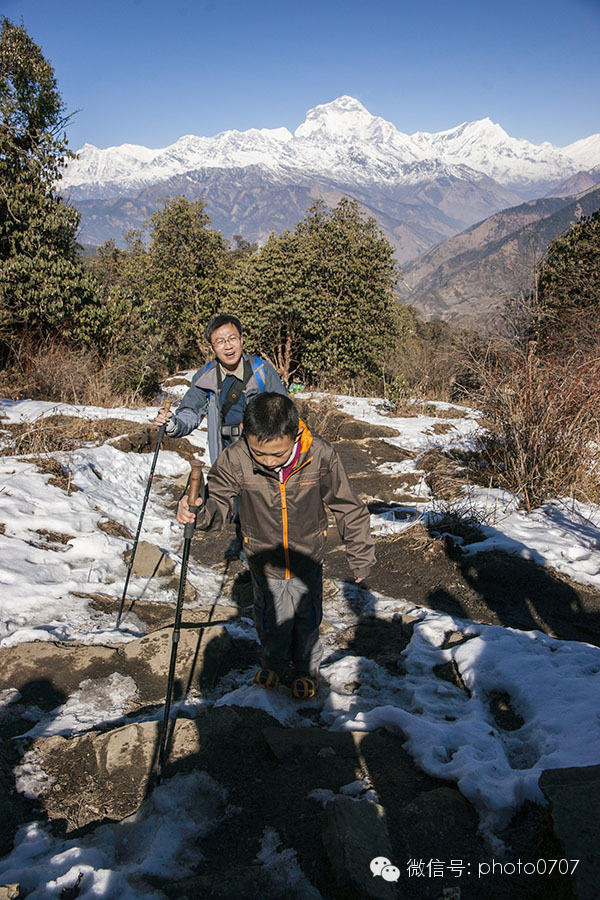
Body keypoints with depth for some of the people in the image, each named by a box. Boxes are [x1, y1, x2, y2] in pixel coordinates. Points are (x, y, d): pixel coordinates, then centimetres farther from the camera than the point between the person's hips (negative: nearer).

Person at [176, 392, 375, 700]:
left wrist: (361, 557, -2)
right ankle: (274, 665, 53)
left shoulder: (320, 455, -26)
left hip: (307, 561, 0)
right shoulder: (235, 459, -27)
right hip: (264, 563, 0)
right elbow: (217, 500, -15)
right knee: (271, 623, 21)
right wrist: (197, 511, -40)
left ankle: (306, 669, 52)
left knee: (307, 620, 23)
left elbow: (347, 507, -12)